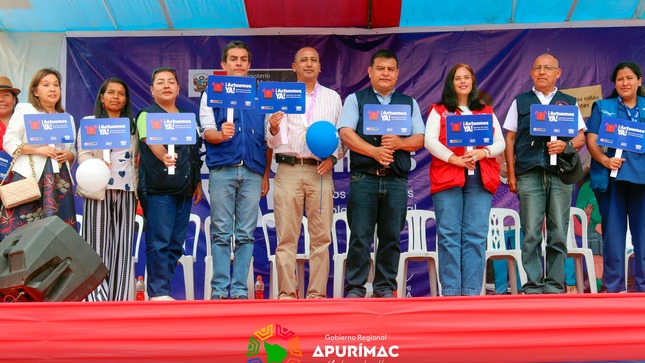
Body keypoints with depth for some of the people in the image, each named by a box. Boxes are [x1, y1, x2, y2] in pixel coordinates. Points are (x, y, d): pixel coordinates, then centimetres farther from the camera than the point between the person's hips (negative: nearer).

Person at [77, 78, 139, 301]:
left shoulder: (133, 126, 19)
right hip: (99, 190, -3)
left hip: (126, 192, 3)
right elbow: (83, 154, -1)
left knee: (123, 245, 0)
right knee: (98, 243, -7)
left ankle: (118, 298, 2)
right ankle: (97, 298, -7)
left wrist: (138, 189, 8)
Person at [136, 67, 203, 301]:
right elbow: (153, 142, -20)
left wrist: (197, 182, 18)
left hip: (184, 190, 6)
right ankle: (158, 293, -5)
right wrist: (164, 157, -39)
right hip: (157, 189, -6)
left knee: (176, 244, 6)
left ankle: (162, 291, 12)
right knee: (159, 242, -9)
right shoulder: (147, 115, -1)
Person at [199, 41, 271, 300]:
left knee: (246, 235, 2)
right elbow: (207, 131, 1)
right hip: (222, 170, -2)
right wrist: (221, 134, -23)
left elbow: (268, 139, 15)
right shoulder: (211, 94, 10)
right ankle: (220, 289, 3)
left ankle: (240, 289, 6)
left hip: (252, 171, 2)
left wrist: (266, 175, 9)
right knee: (221, 233, -1)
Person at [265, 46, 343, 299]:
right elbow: (273, 142, 7)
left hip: (320, 171, 1)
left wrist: (333, 157, -4)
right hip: (288, 169, -1)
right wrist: (274, 129, -15)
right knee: (286, 235, -3)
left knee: (321, 236, -2)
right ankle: (286, 293, 1)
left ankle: (317, 292, 3)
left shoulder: (333, 98, 16)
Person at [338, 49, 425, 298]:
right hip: (363, 177, -2)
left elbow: (419, 139, 9)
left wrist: (399, 142, -12)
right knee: (360, 236, -4)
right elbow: (346, 134, -2)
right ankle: (355, 287, 2)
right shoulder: (355, 99, 12)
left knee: (391, 237, 3)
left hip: (396, 180, 2)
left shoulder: (409, 103, 18)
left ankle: (385, 287, 11)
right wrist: (374, 151, -14)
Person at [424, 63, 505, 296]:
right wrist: (454, 159, -14)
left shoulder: (487, 113, 21)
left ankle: (472, 291, -2)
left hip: (480, 180, 2)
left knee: (476, 236, -4)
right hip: (447, 178, -2)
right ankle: (450, 290, -4)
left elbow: (500, 144, 11)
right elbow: (430, 141, 0)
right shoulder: (438, 112, 14)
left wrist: (482, 152, -10)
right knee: (449, 235, -6)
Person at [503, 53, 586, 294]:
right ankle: (533, 284, 1)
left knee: (558, 233, -1)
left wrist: (565, 145, -11)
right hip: (529, 174, 0)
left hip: (560, 174, 1)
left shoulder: (569, 103, 16)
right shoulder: (520, 102, 15)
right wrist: (511, 174, 3)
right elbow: (510, 139, 12)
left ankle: (554, 284, 6)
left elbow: (581, 137, 12)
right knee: (531, 233, -4)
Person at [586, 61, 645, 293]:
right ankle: (613, 289, 7)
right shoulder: (602, 107, 12)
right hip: (613, 177, -1)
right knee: (613, 233, 1)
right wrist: (605, 160, -15)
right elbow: (591, 140, 2)